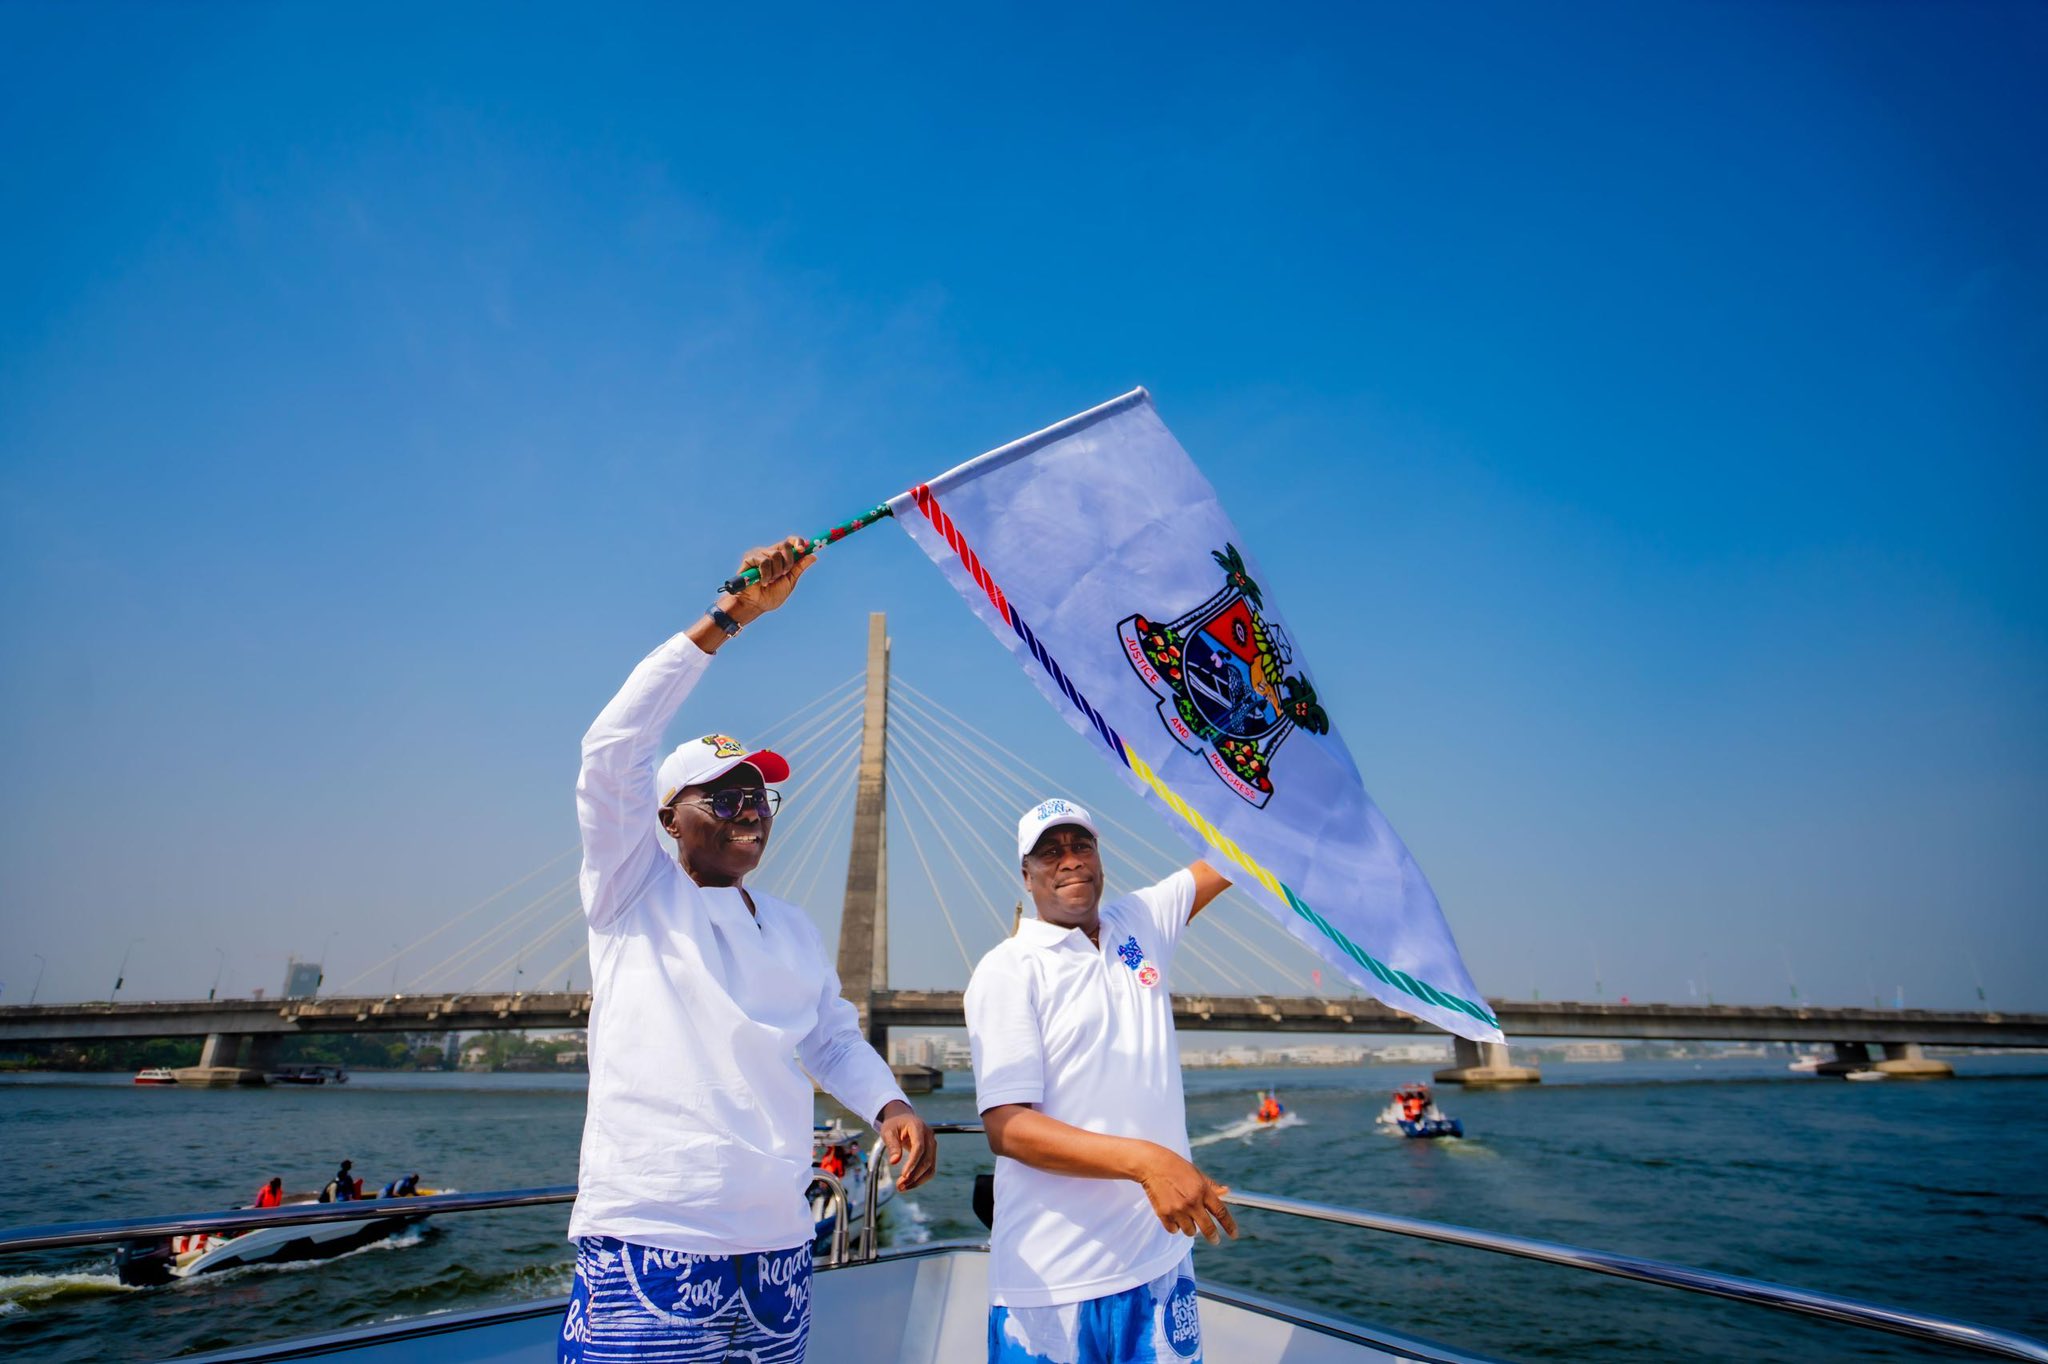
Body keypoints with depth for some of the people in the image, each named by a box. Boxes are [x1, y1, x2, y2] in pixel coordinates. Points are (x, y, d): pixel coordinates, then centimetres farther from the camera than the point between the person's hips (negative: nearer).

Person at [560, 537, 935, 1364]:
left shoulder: (794, 930, 15)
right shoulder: (633, 892, 0)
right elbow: (614, 745, -12)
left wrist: (890, 1105, -5)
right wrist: (730, 616, -16)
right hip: (648, 1243, -5)